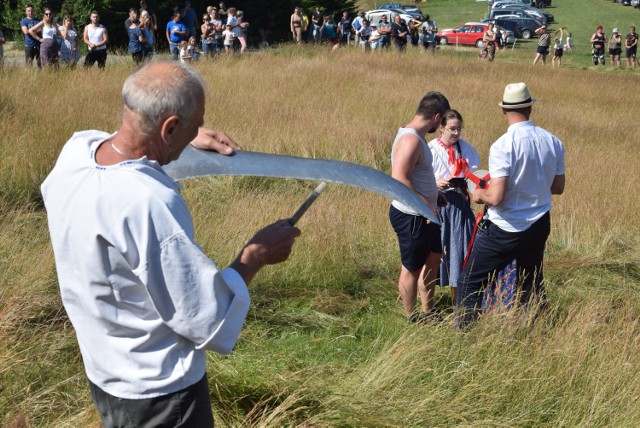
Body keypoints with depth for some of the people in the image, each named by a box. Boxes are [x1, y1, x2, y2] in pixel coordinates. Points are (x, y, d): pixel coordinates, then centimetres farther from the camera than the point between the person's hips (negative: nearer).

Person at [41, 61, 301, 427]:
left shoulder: (75, 150, -11)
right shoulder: (149, 205, -35)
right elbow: (209, 321, -26)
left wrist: (187, 140, 15)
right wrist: (256, 255, -13)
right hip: (158, 391, -7)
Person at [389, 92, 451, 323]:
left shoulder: (414, 135, 8)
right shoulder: (411, 140, -24)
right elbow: (399, 180, -32)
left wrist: (434, 194, 20)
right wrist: (426, 205, -29)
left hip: (423, 215, 11)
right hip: (410, 217, -11)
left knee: (433, 257, 22)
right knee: (412, 268, 5)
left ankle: (427, 312, 35)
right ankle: (411, 319, 21)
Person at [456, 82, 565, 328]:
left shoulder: (503, 146, -20)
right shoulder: (553, 142, -2)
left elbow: (496, 197, -24)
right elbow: (558, 187, 9)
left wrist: (480, 194, -3)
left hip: (505, 229, -6)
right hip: (539, 225, 6)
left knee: (471, 282, 6)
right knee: (532, 282, 21)